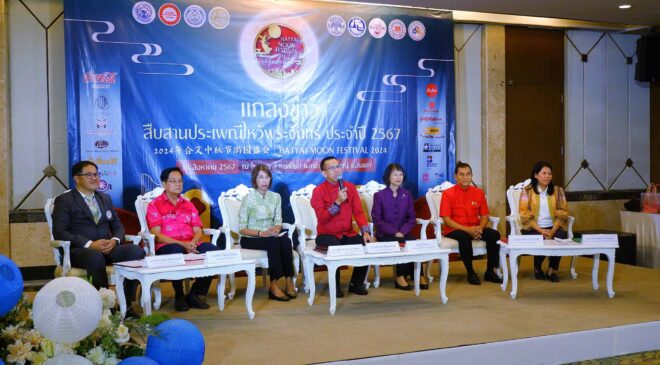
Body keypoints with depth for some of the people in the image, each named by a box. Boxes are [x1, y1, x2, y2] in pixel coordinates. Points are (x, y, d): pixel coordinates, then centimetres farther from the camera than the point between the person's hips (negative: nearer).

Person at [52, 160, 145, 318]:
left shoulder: (105, 198, 22)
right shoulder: (64, 200, 3)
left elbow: (117, 226, 19)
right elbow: (59, 232, -8)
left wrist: (114, 240, -6)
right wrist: (89, 244, -20)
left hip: (107, 248, 5)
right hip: (78, 251, -5)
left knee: (137, 251, -24)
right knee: (96, 257, -41)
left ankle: (126, 304, -19)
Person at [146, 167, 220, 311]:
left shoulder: (188, 204, 21)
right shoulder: (155, 205, 5)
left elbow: (198, 230, 12)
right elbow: (156, 235, -7)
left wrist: (193, 242, -13)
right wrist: (182, 244, -19)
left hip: (190, 245, 5)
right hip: (166, 246, -4)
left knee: (214, 251, -24)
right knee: (177, 252, -40)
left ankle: (194, 294, -10)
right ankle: (179, 297, -15)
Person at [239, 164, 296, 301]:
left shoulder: (275, 197, 6)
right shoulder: (248, 198, -10)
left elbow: (278, 222, 7)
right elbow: (242, 228, -11)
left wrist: (276, 229, -17)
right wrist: (261, 233, -24)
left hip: (270, 236, 4)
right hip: (250, 239, -4)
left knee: (286, 240, -29)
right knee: (274, 242, -34)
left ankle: (289, 281, -24)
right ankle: (274, 285, -29)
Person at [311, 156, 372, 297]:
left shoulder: (350, 187, 5)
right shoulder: (318, 191, -6)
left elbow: (358, 212, 0)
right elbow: (322, 219, -14)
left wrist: (365, 232, -15)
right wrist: (337, 202, -22)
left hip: (347, 234, 4)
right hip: (326, 234, -4)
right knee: (335, 247, -35)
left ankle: (356, 283, 0)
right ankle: (335, 285, -11)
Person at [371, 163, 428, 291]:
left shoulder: (407, 194, 10)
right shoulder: (379, 195, 0)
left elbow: (411, 218, 7)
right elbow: (377, 220, -5)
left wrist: (402, 232, -12)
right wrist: (394, 232, -16)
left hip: (403, 233, 3)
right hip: (385, 235, -3)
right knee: (402, 243, -31)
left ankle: (402, 277, -20)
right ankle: (417, 275, -18)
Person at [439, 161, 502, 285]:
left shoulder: (479, 192, 6)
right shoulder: (448, 193, -6)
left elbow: (484, 217, 8)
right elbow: (446, 219, -11)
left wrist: (480, 228, -15)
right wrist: (467, 229, -22)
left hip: (475, 229, 4)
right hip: (454, 230, -4)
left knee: (494, 234, -23)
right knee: (464, 236, -37)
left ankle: (490, 271, -7)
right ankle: (470, 272, -17)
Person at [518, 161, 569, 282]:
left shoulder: (557, 191, 7)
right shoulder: (527, 191, 0)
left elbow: (562, 214, 2)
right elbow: (525, 215, -6)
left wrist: (553, 231, -13)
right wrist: (541, 230, -16)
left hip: (553, 227, 2)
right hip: (533, 228, -2)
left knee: (560, 237, -30)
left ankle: (552, 270, -5)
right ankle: (537, 268, 2)